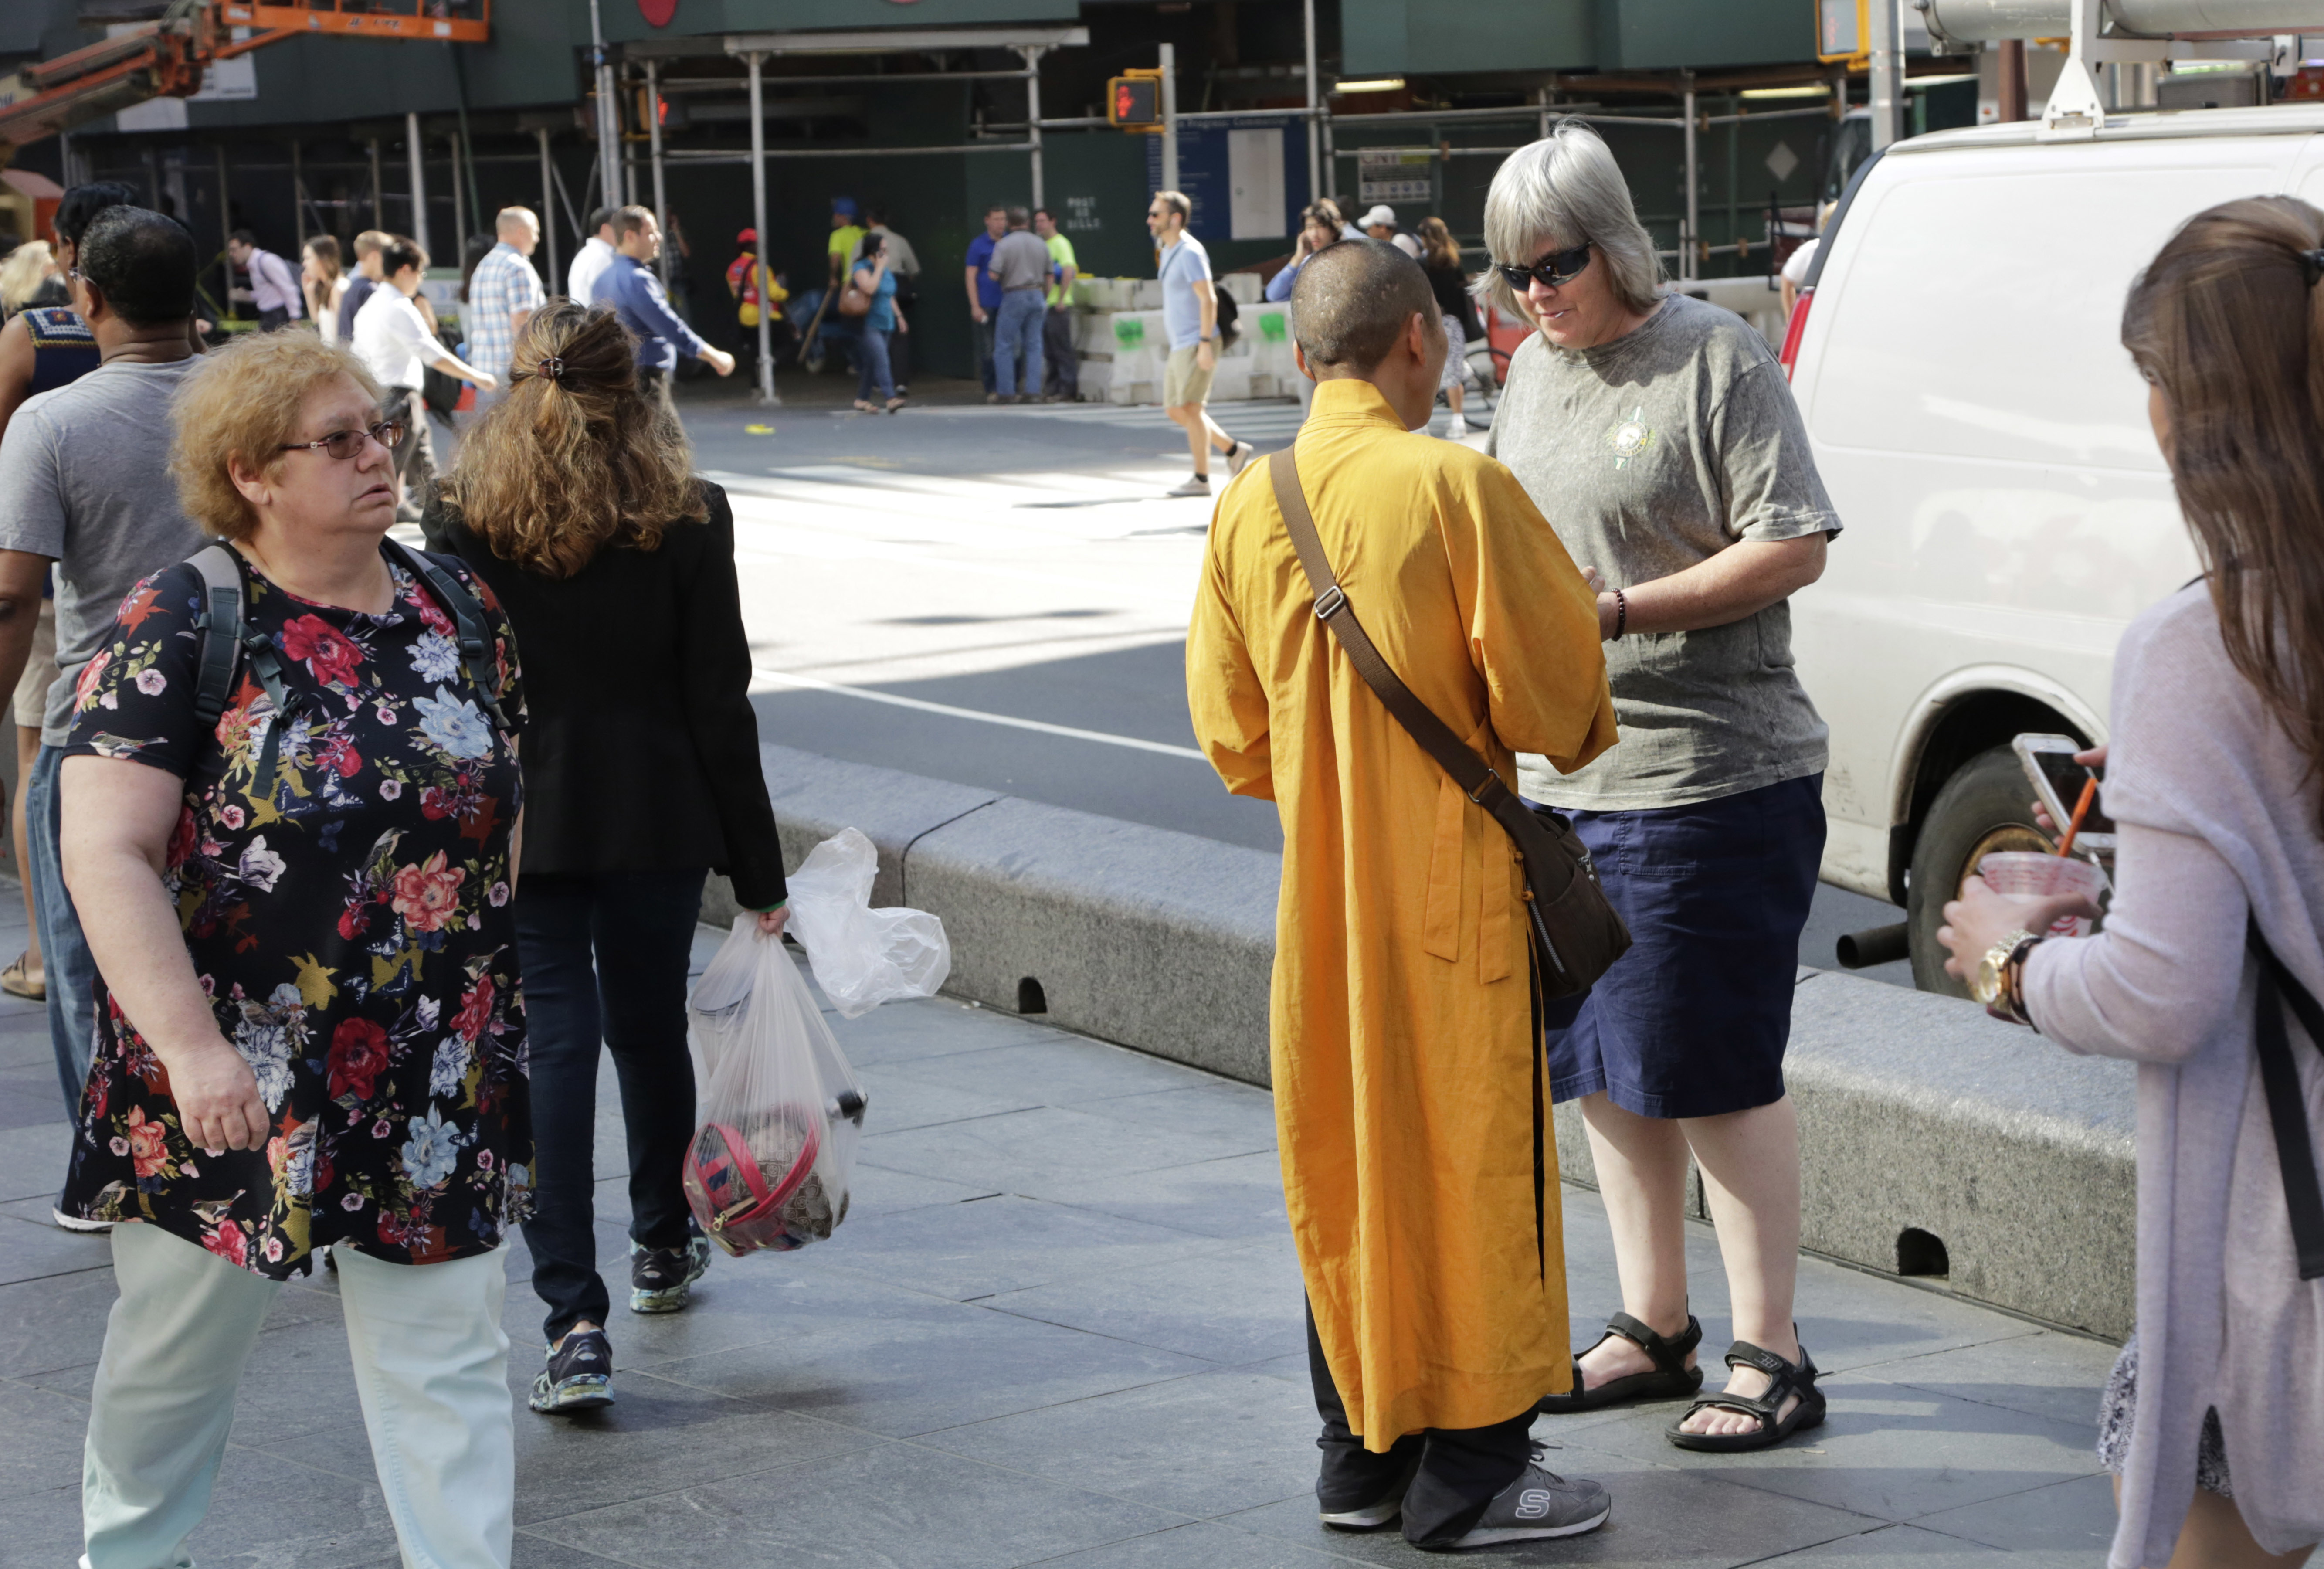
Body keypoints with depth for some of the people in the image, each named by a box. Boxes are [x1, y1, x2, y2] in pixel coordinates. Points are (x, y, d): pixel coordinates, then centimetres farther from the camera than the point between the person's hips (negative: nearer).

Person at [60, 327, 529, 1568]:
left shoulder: (460, 609, 5)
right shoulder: (182, 626, -11)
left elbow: (505, 810, 16)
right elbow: (104, 851, -18)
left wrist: (497, 994, 14)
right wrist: (190, 1044, -25)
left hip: (440, 1087, 3)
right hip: (230, 1087, -3)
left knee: (449, 1361, 4)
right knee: (177, 1350, 15)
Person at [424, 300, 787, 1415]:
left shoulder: (465, 523, -5)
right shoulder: (686, 520, -5)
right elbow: (719, 704, -4)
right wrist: (759, 873, 1)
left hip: (515, 827, -1)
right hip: (657, 822, 1)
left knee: (553, 1045, -2)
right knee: (650, 1026, 19)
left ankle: (575, 1322, -11)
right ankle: (662, 1247, 40)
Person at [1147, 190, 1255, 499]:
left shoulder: (1190, 253, -14)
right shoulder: (1168, 251, 16)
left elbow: (1208, 300, -19)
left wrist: (1205, 343, -24)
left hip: (1196, 344, -10)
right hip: (1179, 346, 10)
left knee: (1189, 408, -7)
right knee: (1175, 410, 9)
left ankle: (1201, 479, 0)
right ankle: (1234, 450, 17)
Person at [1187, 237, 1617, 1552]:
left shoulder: (1249, 506, 2)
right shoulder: (1457, 487, -15)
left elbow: (1233, 730, 8)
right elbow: (1552, 688, -12)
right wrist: (1580, 731, 10)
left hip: (1316, 894, 6)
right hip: (1450, 892, -6)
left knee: (1343, 1162, 14)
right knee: (1468, 1164, 3)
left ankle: (1361, 1454, 23)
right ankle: (1470, 1472, 10)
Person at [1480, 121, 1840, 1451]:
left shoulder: (1715, 357, -9)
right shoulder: (1534, 369, 13)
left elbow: (1795, 548, -14)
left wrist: (1617, 612, -19)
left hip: (1714, 779, -8)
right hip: (1563, 774, 8)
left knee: (1716, 1074, -3)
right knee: (1606, 1066, 14)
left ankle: (1771, 1355, 7)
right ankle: (1653, 1330, 27)